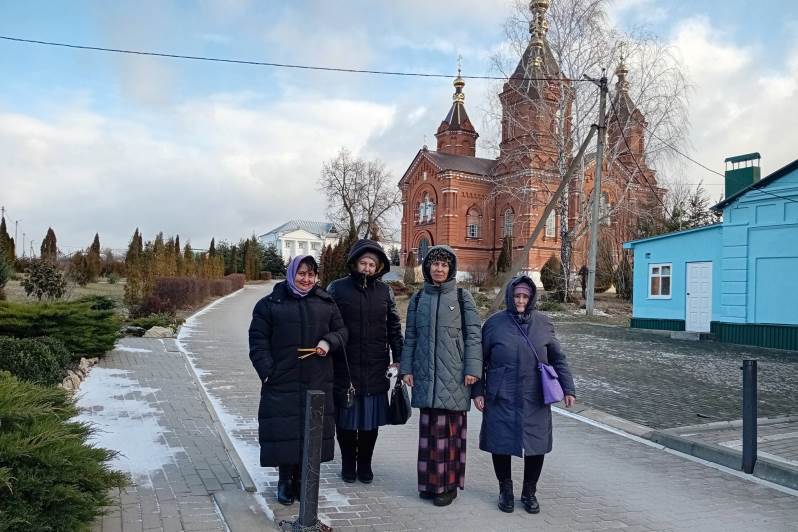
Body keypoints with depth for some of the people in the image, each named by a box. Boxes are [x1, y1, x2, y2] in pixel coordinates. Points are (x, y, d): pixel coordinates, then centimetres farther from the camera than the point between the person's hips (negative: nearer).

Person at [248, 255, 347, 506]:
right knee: (284, 430, 2)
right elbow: (258, 341, 1)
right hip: (282, 381, -2)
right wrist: (267, 371, -8)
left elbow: (341, 330, 15)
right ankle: (285, 481, 21)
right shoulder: (270, 304, 2)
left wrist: (329, 342, -6)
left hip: (317, 382, 2)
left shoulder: (326, 303, 9)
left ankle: (302, 480, 24)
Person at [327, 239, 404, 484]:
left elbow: (394, 327, 10)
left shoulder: (384, 291, 6)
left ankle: (365, 464, 27)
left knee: (371, 419, 9)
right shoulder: (337, 288, -1)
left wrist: (398, 358, 6)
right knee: (346, 419, 7)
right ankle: (348, 464, 26)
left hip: (376, 369, 2)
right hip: (345, 368, -2)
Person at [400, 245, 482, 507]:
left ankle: (448, 484, 12)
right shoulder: (418, 298, 10)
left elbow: (473, 335, -2)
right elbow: (410, 336, 12)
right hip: (425, 373, 3)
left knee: (450, 426, 0)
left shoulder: (462, 297, 1)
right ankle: (429, 481, 20)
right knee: (429, 426, 7)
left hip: (453, 374, -3)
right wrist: (407, 368, 6)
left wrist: (472, 368, -8)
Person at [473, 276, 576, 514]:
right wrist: (478, 392, 0)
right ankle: (505, 490, 28)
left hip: (535, 400, 2)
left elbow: (558, 359, 9)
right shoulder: (494, 323, -2)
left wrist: (568, 388, 2)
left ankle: (529, 492, 28)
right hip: (501, 399, -1)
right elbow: (480, 360, 3)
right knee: (501, 444, 6)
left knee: (536, 445, 7)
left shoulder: (543, 323, 3)